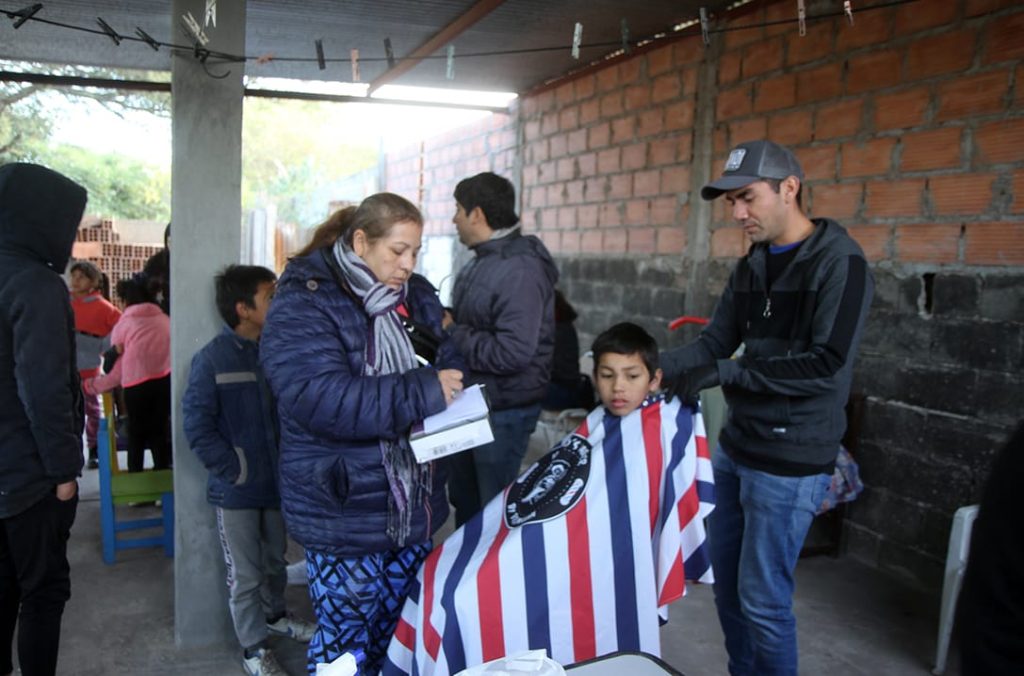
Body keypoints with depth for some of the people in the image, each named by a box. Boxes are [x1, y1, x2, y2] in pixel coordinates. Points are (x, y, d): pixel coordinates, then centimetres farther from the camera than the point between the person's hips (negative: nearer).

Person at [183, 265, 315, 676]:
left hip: (277, 481, 5)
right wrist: (233, 470, -15)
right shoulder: (212, 359, -15)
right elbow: (197, 425, -13)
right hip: (237, 491, -5)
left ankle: (274, 615, 46)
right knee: (245, 574, 8)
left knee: (276, 560, 23)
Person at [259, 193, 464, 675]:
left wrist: (451, 377, -10)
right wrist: (423, 392, -27)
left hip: (414, 507, 7)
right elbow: (324, 401, -27)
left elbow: (452, 356, 15)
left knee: (399, 637, 19)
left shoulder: (413, 298, 7)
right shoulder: (303, 305, -14)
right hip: (344, 517, -6)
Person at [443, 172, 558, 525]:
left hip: (504, 410, -10)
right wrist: (445, 322, 0)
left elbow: (513, 352, -32)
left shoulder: (520, 270, -23)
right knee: (463, 496, 23)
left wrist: (452, 333, -20)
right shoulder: (482, 261, 9)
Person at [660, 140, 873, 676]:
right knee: (727, 583, 17)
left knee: (763, 599, 1)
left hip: (791, 460, -8)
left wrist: (724, 373, -23)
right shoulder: (749, 267, 10)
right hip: (734, 448, 8)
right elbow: (714, 344, 7)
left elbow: (827, 365, -23)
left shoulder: (839, 263, -14)